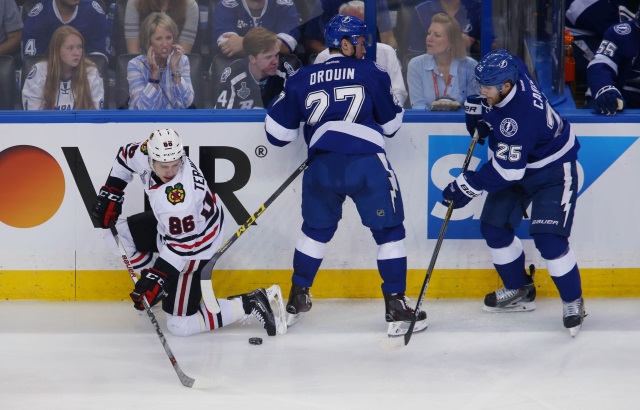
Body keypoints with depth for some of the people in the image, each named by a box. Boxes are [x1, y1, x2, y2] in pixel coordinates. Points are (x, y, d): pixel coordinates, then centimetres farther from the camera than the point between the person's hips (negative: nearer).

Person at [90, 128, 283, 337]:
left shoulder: (177, 195, -39)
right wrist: (110, 194, 2)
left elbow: (181, 243, -31)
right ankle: (164, 285, 24)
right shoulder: (147, 152, -19)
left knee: (180, 326, -5)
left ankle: (249, 304, -1)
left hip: (194, 247, -8)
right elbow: (126, 156, 6)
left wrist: (155, 279, -29)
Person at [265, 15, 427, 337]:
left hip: (322, 165, 3)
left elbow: (278, 131, 14)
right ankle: (396, 308, 1)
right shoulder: (371, 73, 6)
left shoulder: (302, 79, 12)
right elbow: (392, 123, 13)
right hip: (366, 164, -3)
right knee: (389, 231, 7)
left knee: (316, 230, 24)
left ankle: (296, 301, 29)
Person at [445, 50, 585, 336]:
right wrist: (476, 107, 0)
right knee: (493, 227, 7)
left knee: (548, 239, -17)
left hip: (553, 170, -9)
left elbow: (508, 171, -34)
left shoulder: (520, 115, -39)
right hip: (516, 163, 9)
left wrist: (468, 186, -27)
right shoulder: (510, 71, -16)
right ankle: (519, 291, 26)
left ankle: (573, 302, 4)